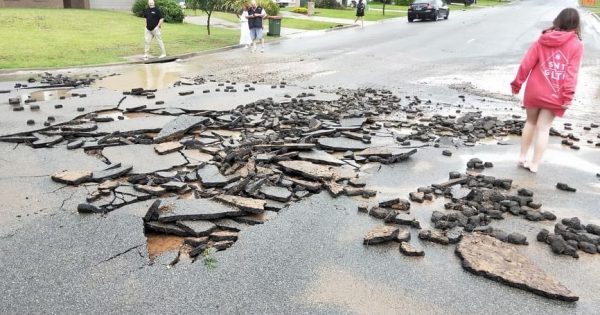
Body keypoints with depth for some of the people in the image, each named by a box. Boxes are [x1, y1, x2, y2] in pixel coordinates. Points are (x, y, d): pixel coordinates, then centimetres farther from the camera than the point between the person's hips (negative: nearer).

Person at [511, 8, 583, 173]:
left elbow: (527, 63, -1)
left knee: (531, 122, 20)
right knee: (543, 128, 6)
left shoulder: (543, 40, 2)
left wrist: (517, 83, 7)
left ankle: (522, 157, 23)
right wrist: (568, 96, -14)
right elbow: (571, 72, -12)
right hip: (554, 96, -2)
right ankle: (535, 164, 8)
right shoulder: (577, 45, -5)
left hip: (534, 91, 2)